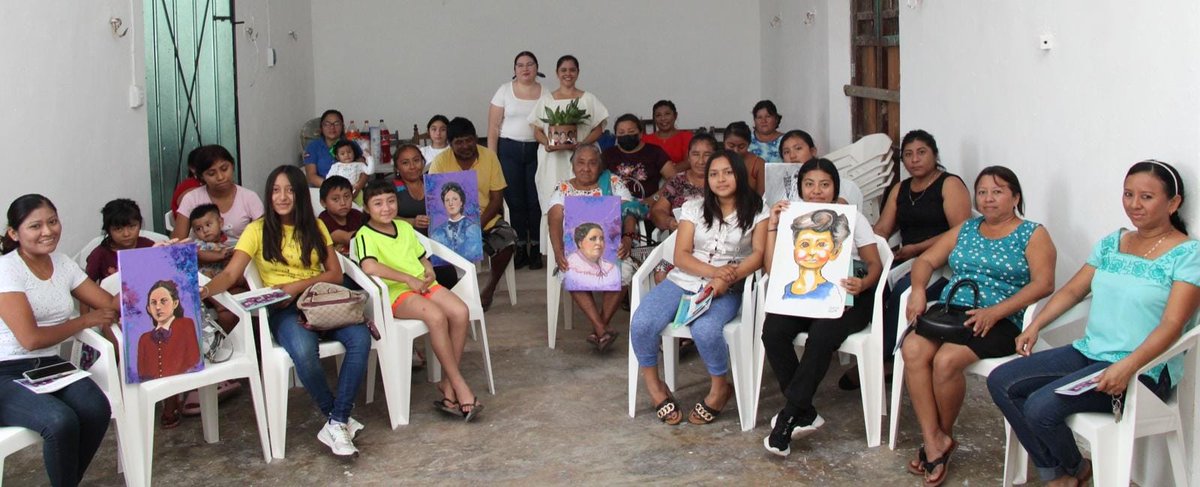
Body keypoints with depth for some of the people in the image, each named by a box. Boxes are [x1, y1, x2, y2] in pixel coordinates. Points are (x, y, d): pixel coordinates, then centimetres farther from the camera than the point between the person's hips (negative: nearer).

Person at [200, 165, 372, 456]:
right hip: (284, 311, -3)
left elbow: (335, 274, 7)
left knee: (360, 338, -30)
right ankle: (339, 418, -14)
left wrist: (297, 286, -10)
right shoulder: (258, 230, 6)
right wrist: (206, 290, -28)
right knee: (304, 352, -37)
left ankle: (337, 424, -23)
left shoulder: (315, 227, 14)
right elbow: (230, 274, -5)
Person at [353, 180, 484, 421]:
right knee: (436, 315, -33)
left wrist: (429, 271, 4)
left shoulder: (405, 227, 20)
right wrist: (409, 279, -20)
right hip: (396, 293, -6)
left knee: (460, 312, -22)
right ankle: (459, 384, -23)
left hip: (424, 285, 6)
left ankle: (447, 384, -14)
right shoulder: (365, 235, -3)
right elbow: (370, 267, -23)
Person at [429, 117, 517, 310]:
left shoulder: (489, 157, -1)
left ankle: (489, 289, -5)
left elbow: (496, 199, -2)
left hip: (486, 219, 2)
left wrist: (478, 225, -17)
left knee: (508, 239, -26)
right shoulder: (441, 162, -5)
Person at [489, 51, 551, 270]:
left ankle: (536, 250, 9)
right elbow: (493, 127, 2)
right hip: (509, 149, 0)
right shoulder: (505, 91, 4)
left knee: (536, 201, -2)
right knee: (515, 201, 1)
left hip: (537, 151, 0)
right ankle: (519, 250, 11)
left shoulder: (545, 94, 8)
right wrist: (491, 158, -4)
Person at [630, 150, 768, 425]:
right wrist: (713, 271, -16)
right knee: (641, 324, -25)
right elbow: (681, 256, 3)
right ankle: (653, 385, 1)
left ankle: (719, 387, -7)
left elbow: (758, 254, -5)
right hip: (683, 281, 3)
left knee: (705, 330, -36)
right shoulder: (694, 209, 11)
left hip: (726, 290, -3)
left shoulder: (755, 212, 6)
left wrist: (728, 278, -22)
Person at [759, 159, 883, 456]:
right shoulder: (792, 220, 13)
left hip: (846, 297, -3)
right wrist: (772, 227, -4)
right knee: (772, 329, -29)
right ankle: (805, 415, -22)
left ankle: (789, 416, -26)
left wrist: (863, 284, -18)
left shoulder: (852, 219, 9)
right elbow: (772, 269, 3)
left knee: (821, 333, -36)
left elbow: (875, 265, 4)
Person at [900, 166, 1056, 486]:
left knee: (946, 359, -31)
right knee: (912, 349, -26)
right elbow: (926, 261, 19)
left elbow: (1043, 284, -8)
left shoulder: (1033, 234, 6)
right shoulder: (966, 229, 22)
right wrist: (918, 289, -4)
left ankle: (945, 436, -5)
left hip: (998, 322, -5)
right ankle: (933, 442, -22)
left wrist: (994, 312, -19)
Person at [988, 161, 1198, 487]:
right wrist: (1034, 326, 2)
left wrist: (1128, 366, -32)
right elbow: (1073, 291, 18)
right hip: (1088, 351, 8)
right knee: (1001, 382, -8)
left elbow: (1172, 324, -18)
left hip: (1143, 370, -7)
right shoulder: (1111, 244, 14)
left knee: (1041, 407, -25)